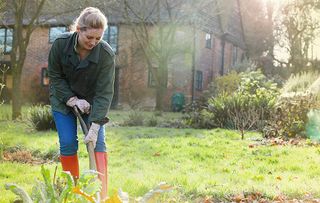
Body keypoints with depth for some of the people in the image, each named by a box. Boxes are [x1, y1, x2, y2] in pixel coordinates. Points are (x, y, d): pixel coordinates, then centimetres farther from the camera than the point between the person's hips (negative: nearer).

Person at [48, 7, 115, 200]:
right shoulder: (60, 44, -23)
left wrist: (95, 125, -31)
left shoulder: (106, 54, -27)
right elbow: (55, 77, -10)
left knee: (98, 142, -10)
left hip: (92, 101, 0)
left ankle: (102, 193, -6)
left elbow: (104, 92, -25)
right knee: (68, 144, -5)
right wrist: (73, 100, -20)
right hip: (64, 100, 1)